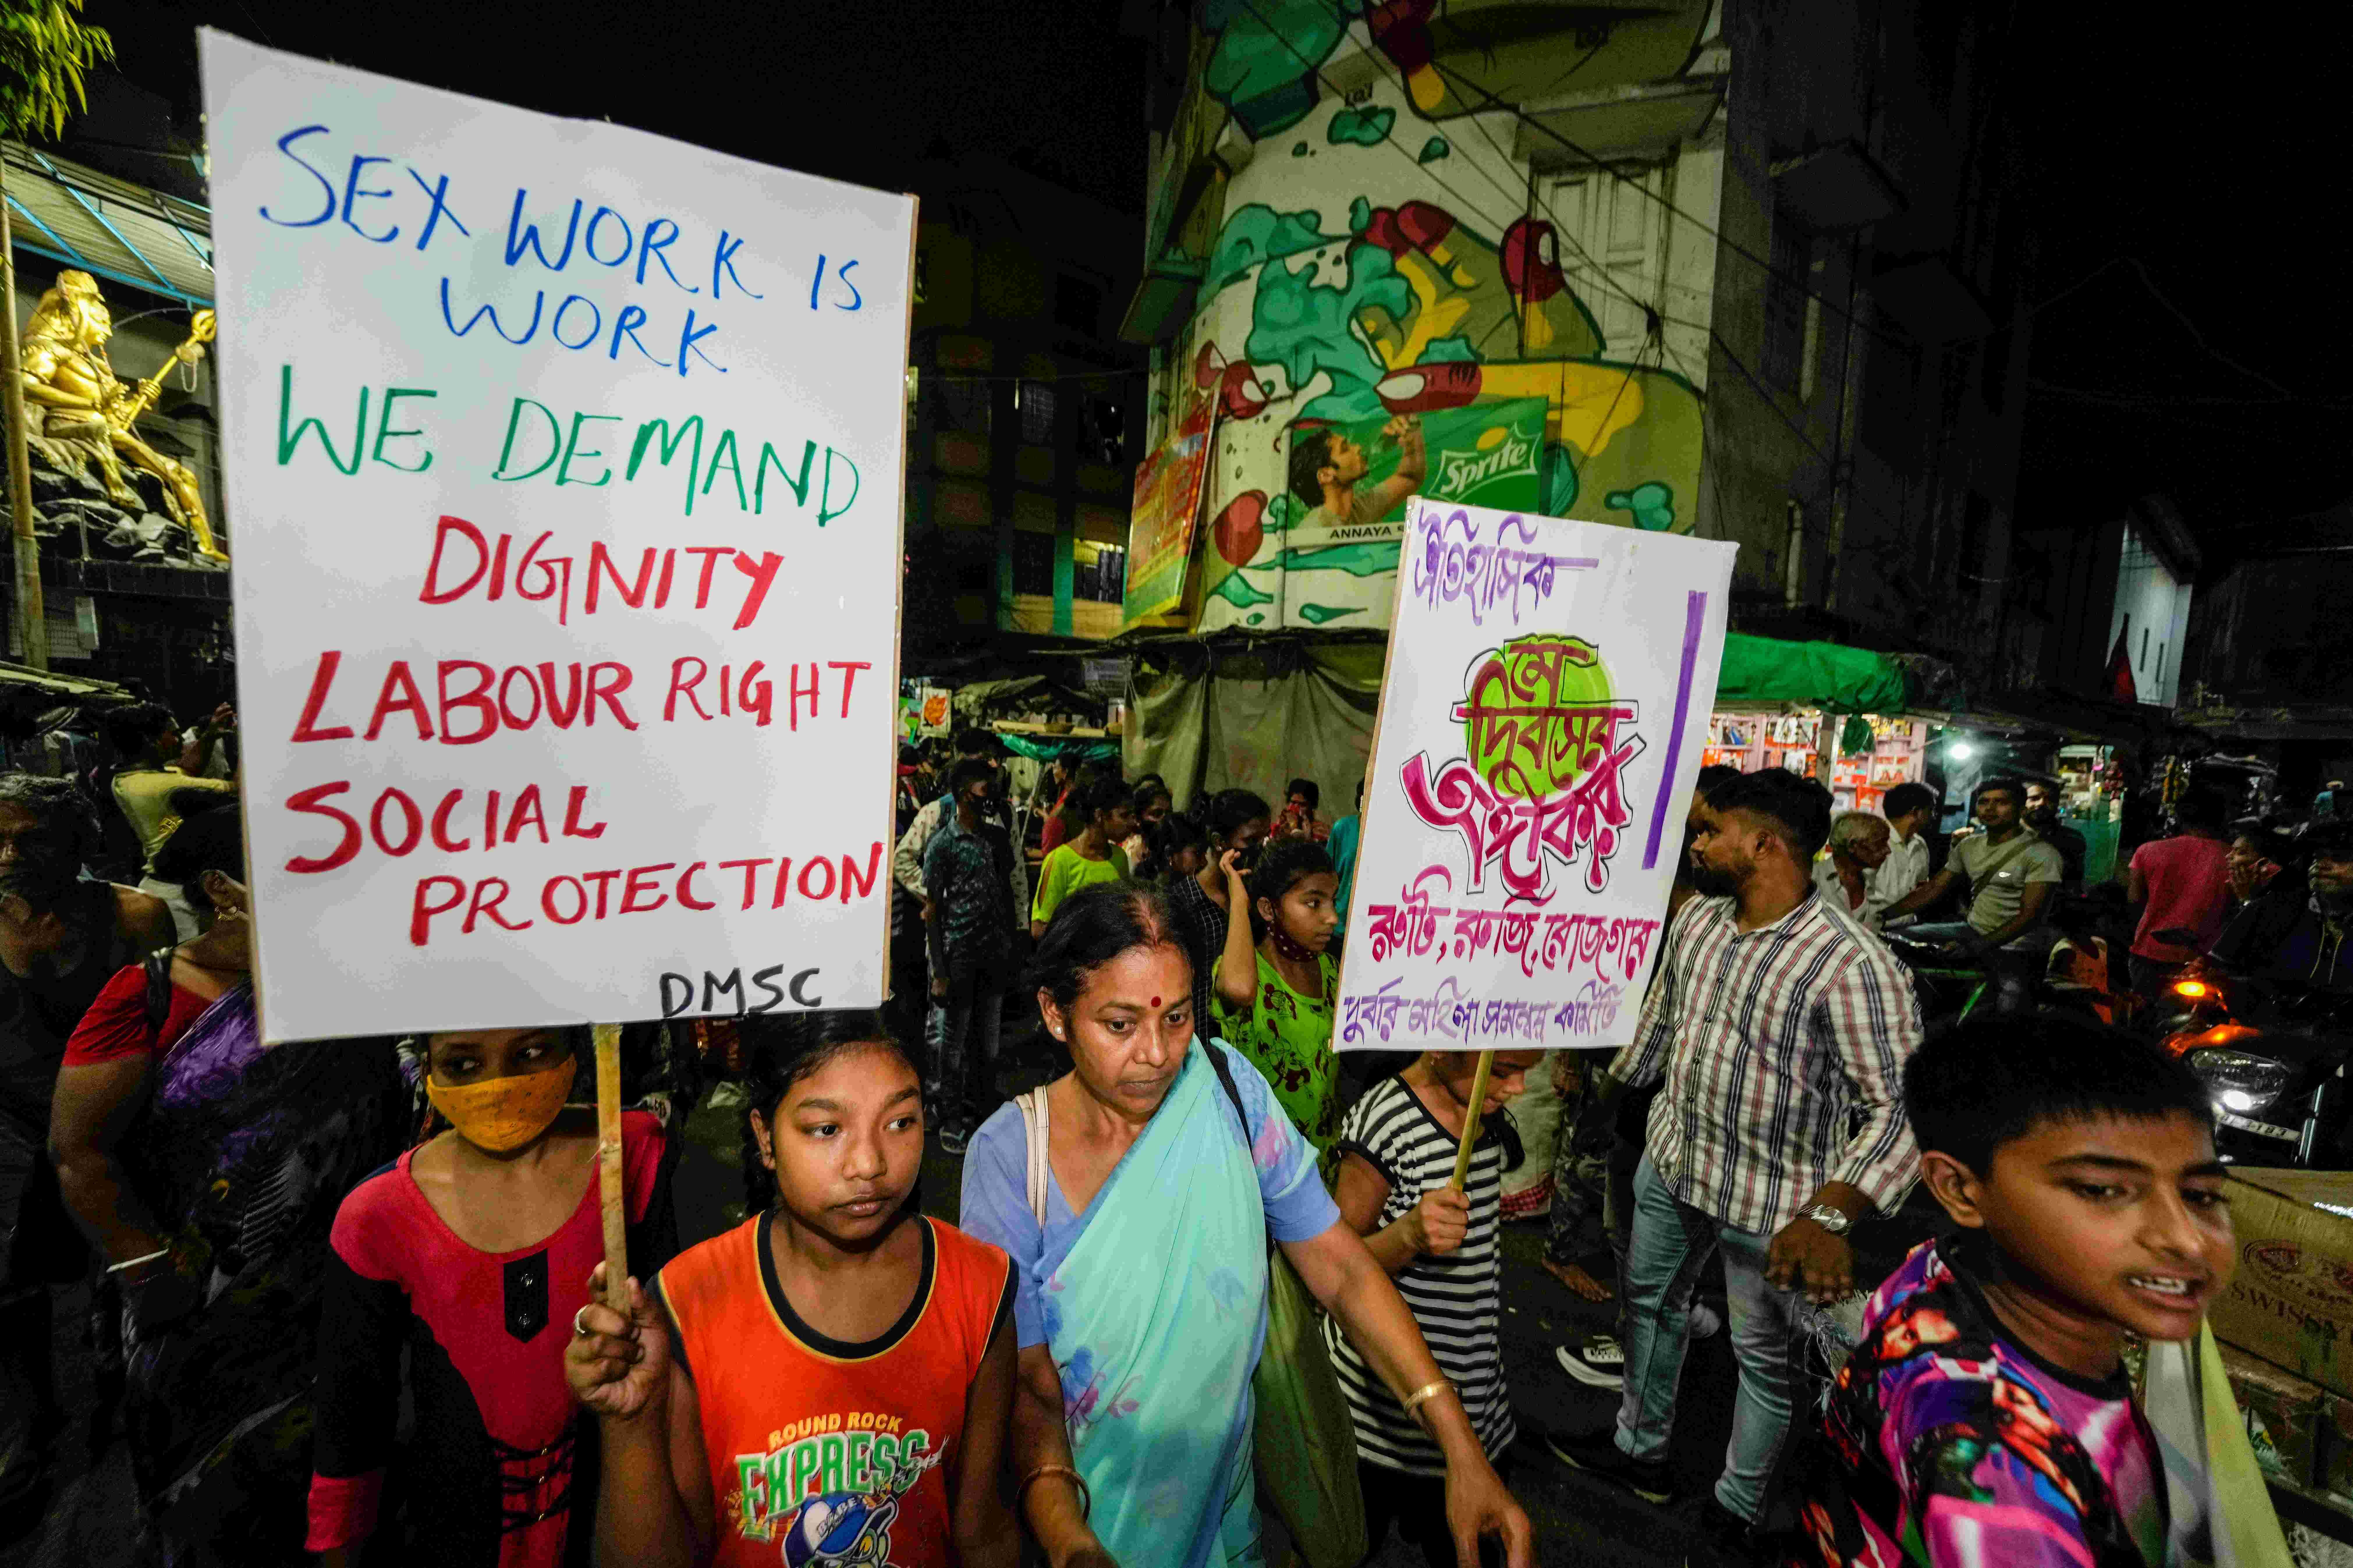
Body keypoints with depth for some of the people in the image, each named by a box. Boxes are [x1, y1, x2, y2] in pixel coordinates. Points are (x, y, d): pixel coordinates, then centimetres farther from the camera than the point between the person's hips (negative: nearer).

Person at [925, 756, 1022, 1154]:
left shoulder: (998, 837, 9)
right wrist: (939, 972, -10)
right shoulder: (942, 844, -7)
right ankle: (951, 1119, 18)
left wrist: (1012, 949, 9)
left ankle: (986, 1110, 25)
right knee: (953, 1042, 6)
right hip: (959, 956, -5)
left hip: (996, 955, 5)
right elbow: (933, 910, -7)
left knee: (989, 1039, 13)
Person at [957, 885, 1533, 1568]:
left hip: (1222, 1490, 2)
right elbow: (1025, 1376, -17)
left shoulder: (1225, 1089, -15)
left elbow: (1340, 1268, -13)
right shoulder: (1008, 1157, -19)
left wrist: (1460, 1445, -20)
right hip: (1090, 1506, -2)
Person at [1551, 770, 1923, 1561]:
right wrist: (1611, 1081, 21)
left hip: (1772, 1199, -7)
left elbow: (1901, 1106, -31)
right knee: (1650, 1301, 24)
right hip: (1673, 1160, 7)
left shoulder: (1852, 965, -28)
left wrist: (1832, 1213, -43)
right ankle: (1639, 1450, 47)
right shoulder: (1698, 920, -4)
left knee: (1764, 1352, 15)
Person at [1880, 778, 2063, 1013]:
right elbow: (1932, 890, 9)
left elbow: (2030, 916, -19)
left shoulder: (2042, 855, -12)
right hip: (1974, 930, 6)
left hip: (2018, 946, -6)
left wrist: (1975, 947, -29)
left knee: (2007, 1011, -28)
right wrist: (1882, 915, -5)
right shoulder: (1969, 846, 8)